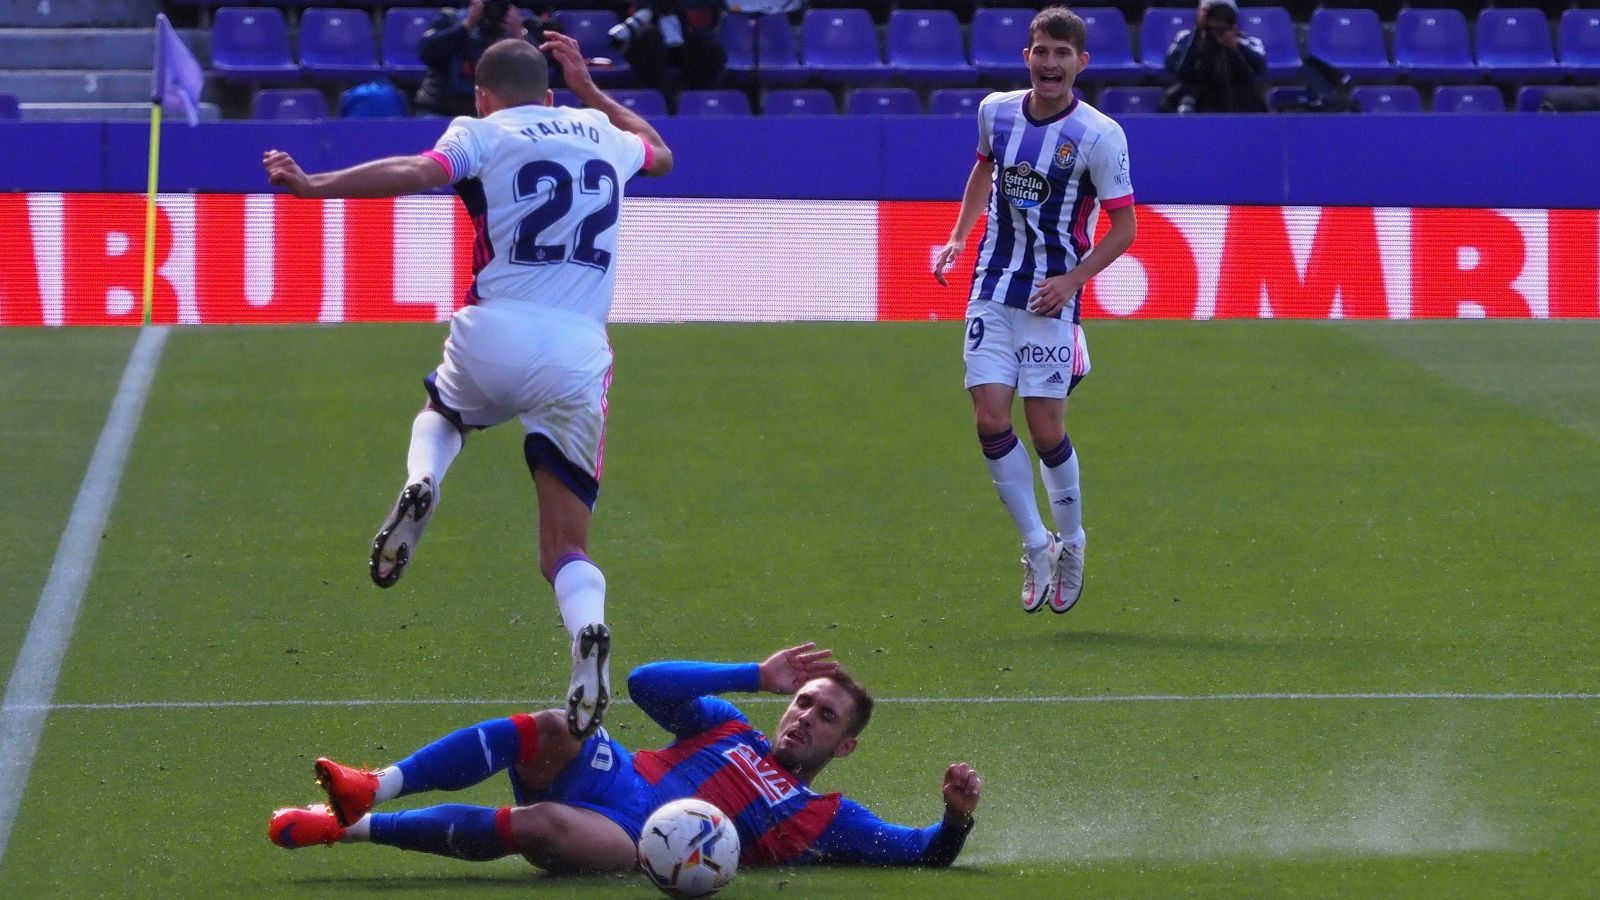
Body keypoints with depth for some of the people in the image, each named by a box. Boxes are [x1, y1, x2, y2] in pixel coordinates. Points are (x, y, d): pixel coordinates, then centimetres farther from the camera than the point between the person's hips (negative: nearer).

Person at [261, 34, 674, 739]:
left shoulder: (483, 133, 5)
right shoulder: (603, 133, 20)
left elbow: (419, 172, -15)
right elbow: (661, 155, 43)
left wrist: (313, 185, -15)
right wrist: (590, 89, 50)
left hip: (495, 334, -2)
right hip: (578, 355, 2)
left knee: (440, 412, 35)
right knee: (566, 549, 5)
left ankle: (419, 487, 0)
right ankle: (587, 632, -29)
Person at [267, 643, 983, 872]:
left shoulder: (824, 819, 19)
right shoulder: (728, 730, 28)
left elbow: (927, 855, 15)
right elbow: (649, 684, 16)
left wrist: (956, 816, -7)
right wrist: (759, 678, 11)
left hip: (640, 846, -3)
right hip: (612, 778, 3)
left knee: (539, 825, -35)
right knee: (552, 729, -32)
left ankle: (349, 828, -30)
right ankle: (373, 789, -37)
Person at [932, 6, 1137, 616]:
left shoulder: (1099, 136, -12)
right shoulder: (996, 111, 2)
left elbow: (1123, 226, -6)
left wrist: (1072, 280, -16)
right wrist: (958, 237, 14)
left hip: (1051, 297, -4)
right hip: (992, 290, 4)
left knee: (1046, 429, -4)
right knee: (990, 417, -9)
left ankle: (1070, 544, 20)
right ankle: (1035, 547, 4)